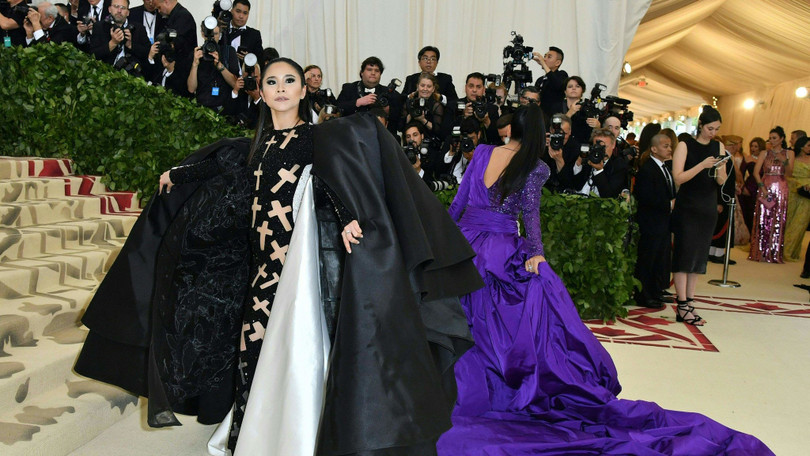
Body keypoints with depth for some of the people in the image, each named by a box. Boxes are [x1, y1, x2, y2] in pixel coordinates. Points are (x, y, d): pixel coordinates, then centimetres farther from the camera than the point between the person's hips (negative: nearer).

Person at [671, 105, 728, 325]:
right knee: (685, 254, -7)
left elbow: (722, 182, 8)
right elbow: (678, 177, -12)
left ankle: (688, 303, 11)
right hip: (687, 207, -5)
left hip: (708, 208, 5)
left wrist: (719, 171, -12)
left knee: (699, 256, 6)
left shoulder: (719, 147, 9)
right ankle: (682, 307, -5)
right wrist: (702, 165, -21)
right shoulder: (685, 145, -4)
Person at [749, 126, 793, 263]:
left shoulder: (789, 153, 8)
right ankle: (760, 252, 2)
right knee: (762, 219, -2)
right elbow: (756, 172, -2)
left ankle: (774, 254, 2)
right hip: (765, 188, 0)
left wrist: (784, 161, -19)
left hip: (781, 189, 0)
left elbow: (789, 173, -3)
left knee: (778, 221, -2)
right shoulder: (764, 153, 8)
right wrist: (762, 187, -12)